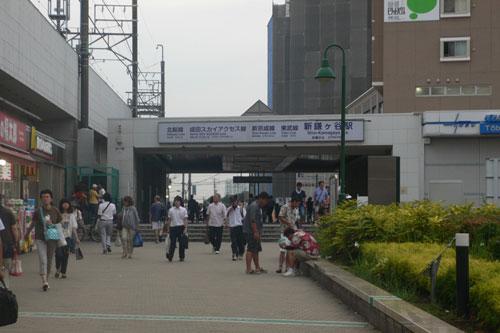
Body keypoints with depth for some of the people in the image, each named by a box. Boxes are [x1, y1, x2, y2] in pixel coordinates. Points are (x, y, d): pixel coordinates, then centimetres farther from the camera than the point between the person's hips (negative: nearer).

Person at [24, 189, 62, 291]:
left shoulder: (55, 211, 0)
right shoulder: (38, 211, -3)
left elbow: (60, 223, 13)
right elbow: (33, 223, 12)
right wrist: (27, 233, 21)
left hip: (52, 238, 2)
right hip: (40, 238, -2)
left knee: (49, 261, 10)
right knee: (43, 260, -13)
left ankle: (46, 280, 24)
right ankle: (44, 282, -18)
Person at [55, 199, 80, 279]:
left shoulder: (72, 215, 10)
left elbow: (74, 228, 11)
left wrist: (76, 238, 7)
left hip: (68, 237, 2)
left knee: (65, 255, 2)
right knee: (59, 254, -12)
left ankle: (63, 272, 11)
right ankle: (58, 269, 11)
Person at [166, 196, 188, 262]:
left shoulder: (183, 210, 3)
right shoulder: (171, 210, 7)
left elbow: (185, 220, -1)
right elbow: (169, 220, 11)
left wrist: (185, 228, -10)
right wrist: (168, 228, 10)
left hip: (181, 227, 0)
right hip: (173, 227, 0)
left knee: (181, 243, 4)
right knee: (172, 243, -2)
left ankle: (181, 257, 12)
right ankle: (170, 256, 0)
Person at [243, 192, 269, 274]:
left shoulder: (258, 207, 19)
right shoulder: (254, 206, -15)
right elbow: (252, 221, -23)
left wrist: (259, 232, 25)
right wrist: (255, 232, -25)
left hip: (255, 232, 11)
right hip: (251, 232, -11)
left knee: (256, 250, 14)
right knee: (251, 250, -11)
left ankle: (257, 267, 21)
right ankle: (249, 269, -13)